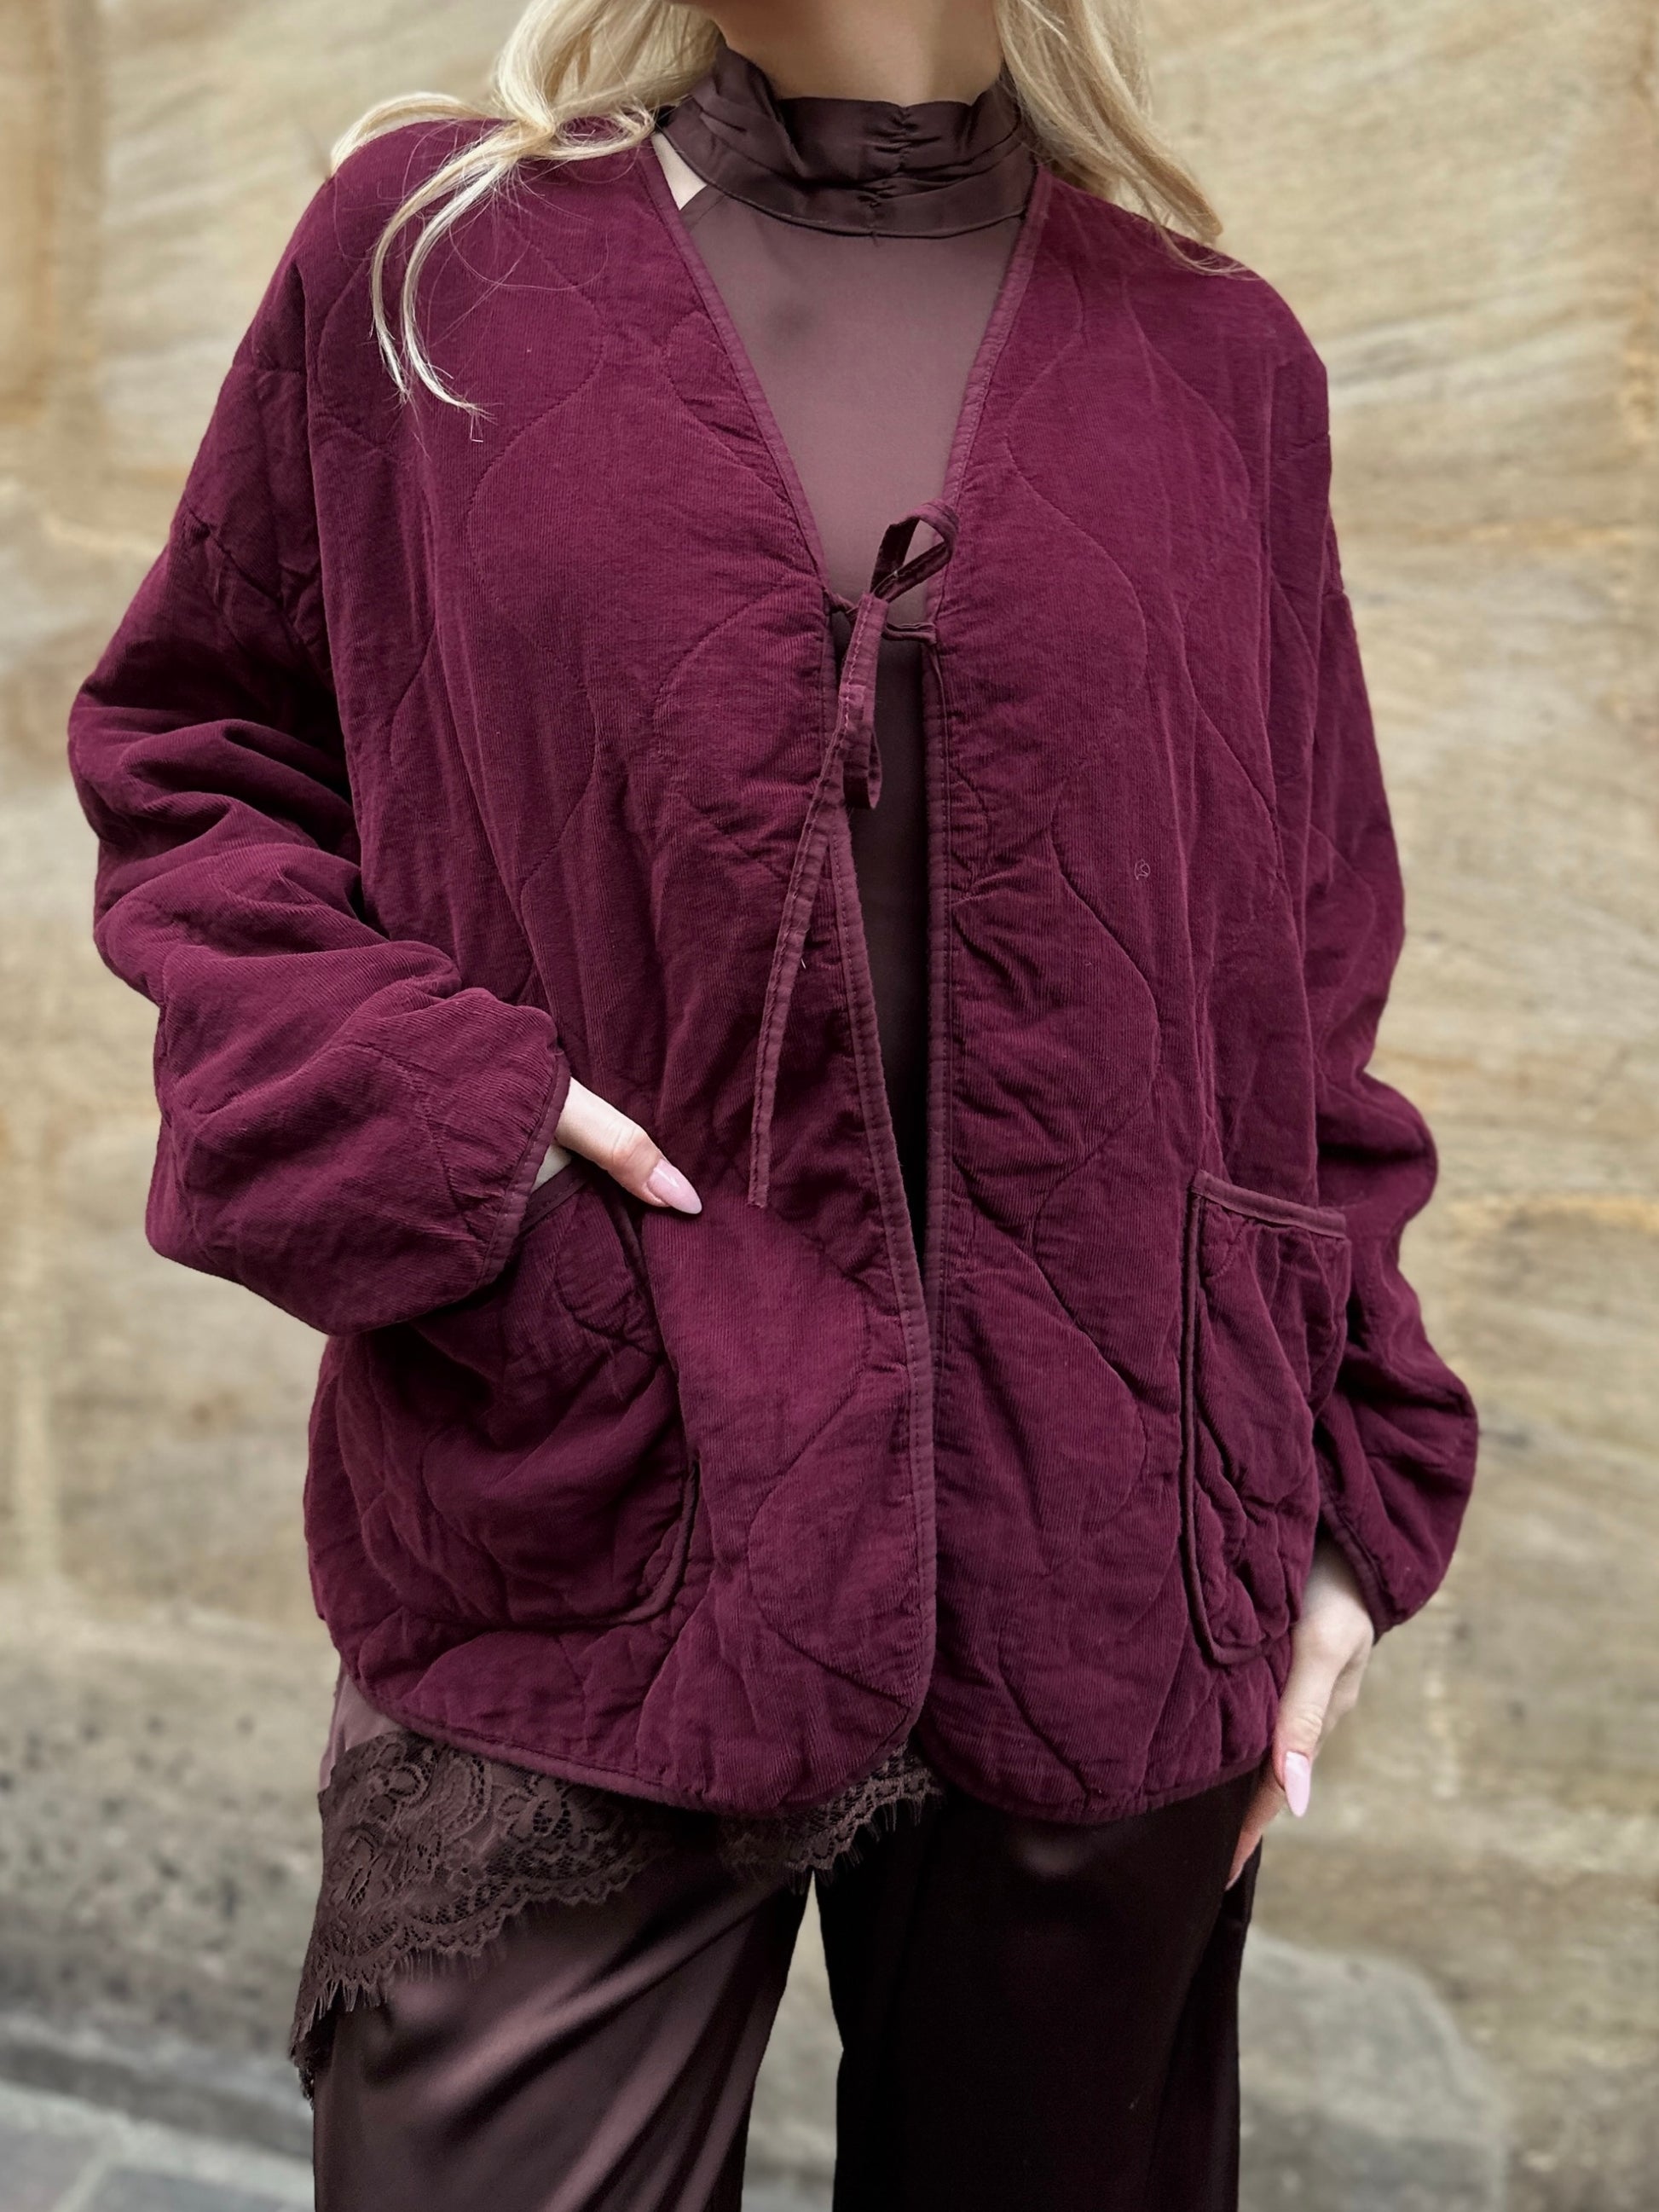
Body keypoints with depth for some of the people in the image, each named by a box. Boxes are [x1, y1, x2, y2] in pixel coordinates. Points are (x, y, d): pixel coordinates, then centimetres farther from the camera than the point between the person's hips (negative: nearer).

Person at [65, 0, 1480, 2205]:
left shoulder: (1214, 359, 9)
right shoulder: (429, 248, 6)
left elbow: (1305, 974, 11)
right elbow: (186, 757, 11)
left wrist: (1351, 1491, 6)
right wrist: (388, 1103, -9)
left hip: (1108, 1581, 2)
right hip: (577, 1548, -1)